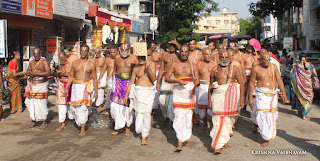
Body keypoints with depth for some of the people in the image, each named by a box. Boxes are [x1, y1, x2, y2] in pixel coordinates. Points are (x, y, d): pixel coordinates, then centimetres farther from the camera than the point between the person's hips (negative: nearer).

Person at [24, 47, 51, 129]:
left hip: (41, 85, -6)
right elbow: (27, 71, 21)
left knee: (41, 103, -5)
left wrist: (36, 73, -18)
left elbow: (48, 73, -14)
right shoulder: (31, 62, 16)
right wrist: (29, 73, -4)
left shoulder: (44, 62, -3)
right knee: (30, 102, 2)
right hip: (32, 85, 6)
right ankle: (34, 120, 16)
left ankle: (44, 122, 5)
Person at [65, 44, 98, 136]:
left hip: (85, 86, -3)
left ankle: (83, 130, -3)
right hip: (75, 87, 4)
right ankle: (79, 121, 36)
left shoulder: (91, 65, 0)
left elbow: (94, 79, 3)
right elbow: (71, 76, 14)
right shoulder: (75, 63, 8)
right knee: (74, 107, 6)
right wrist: (66, 88, 8)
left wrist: (96, 92, -1)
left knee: (83, 107, -9)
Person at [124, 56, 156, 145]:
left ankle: (144, 137, 1)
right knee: (139, 112, -1)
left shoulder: (151, 64, 5)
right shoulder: (136, 68, 9)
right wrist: (126, 94, 9)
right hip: (138, 92, 1)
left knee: (147, 113, -8)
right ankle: (139, 130, 27)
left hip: (149, 92, -1)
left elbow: (153, 79, -5)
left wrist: (148, 68, -17)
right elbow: (131, 82, 12)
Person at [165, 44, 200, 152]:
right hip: (178, 92, -2)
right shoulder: (175, 64, 5)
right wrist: (177, 81, -16)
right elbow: (166, 78, 0)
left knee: (188, 116, 4)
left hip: (190, 92, 2)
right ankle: (180, 143, -5)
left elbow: (197, 81, 3)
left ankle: (185, 138, 27)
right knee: (179, 116, -10)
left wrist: (196, 82, -21)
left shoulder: (193, 65, 8)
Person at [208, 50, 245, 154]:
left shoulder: (235, 69, 6)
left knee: (227, 117, 0)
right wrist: (210, 100, 11)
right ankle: (218, 146, 3)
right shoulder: (214, 70, 8)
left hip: (231, 95, 0)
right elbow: (210, 86, 13)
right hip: (218, 95, 0)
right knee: (219, 119, -4)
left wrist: (242, 98, 0)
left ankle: (224, 141, 17)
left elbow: (241, 84, 7)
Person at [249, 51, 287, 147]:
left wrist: (283, 93, 0)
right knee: (262, 116, -7)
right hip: (261, 96, -3)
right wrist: (250, 98, -5)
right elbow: (251, 83, -2)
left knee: (271, 116, 11)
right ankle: (266, 138, 10)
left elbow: (279, 80, 7)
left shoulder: (273, 67, 4)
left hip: (273, 95, 4)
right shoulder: (256, 69, -5)